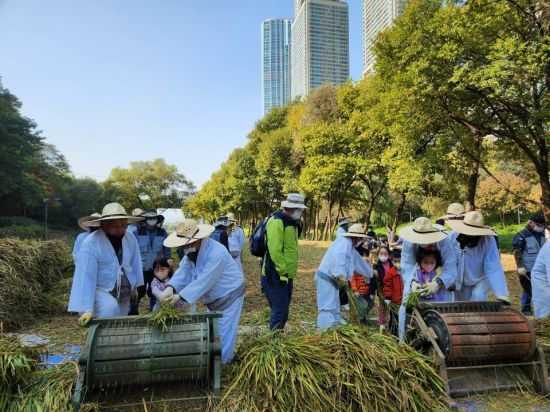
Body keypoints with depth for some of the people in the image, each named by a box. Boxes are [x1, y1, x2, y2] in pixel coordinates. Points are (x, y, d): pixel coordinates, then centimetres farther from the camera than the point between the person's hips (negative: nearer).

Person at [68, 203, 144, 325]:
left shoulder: (131, 239, -9)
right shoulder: (91, 243, -23)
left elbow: (135, 265, 3)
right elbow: (86, 277, -26)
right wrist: (87, 308, -28)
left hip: (124, 293, 5)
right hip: (100, 290, -5)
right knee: (110, 308, -33)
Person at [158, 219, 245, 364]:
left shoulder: (216, 253, -33)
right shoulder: (192, 251, -4)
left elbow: (204, 281, -35)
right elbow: (184, 272, -12)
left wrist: (180, 296, -35)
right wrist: (170, 288, -30)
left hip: (230, 294, -9)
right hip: (214, 298, 9)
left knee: (224, 331, -2)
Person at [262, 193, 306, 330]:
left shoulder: (291, 222, 14)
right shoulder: (277, 221, -18)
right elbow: (275, 250, -24)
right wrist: (283, 272, -20)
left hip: (286, 275, 10)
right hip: (275, 276, -10)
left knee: (283, 309, 17)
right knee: (280, 310, -6)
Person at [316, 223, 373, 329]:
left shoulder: (349, 245, 18)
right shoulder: (345, 242, -14)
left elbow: (358, 261, 32)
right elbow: (339, 257, -35)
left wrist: (370, 273, 43)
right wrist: (341, 275, -42)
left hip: (332, 279, 10)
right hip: (326, 278, -10)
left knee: (334, 307, 20)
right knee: (328, 307, -11)